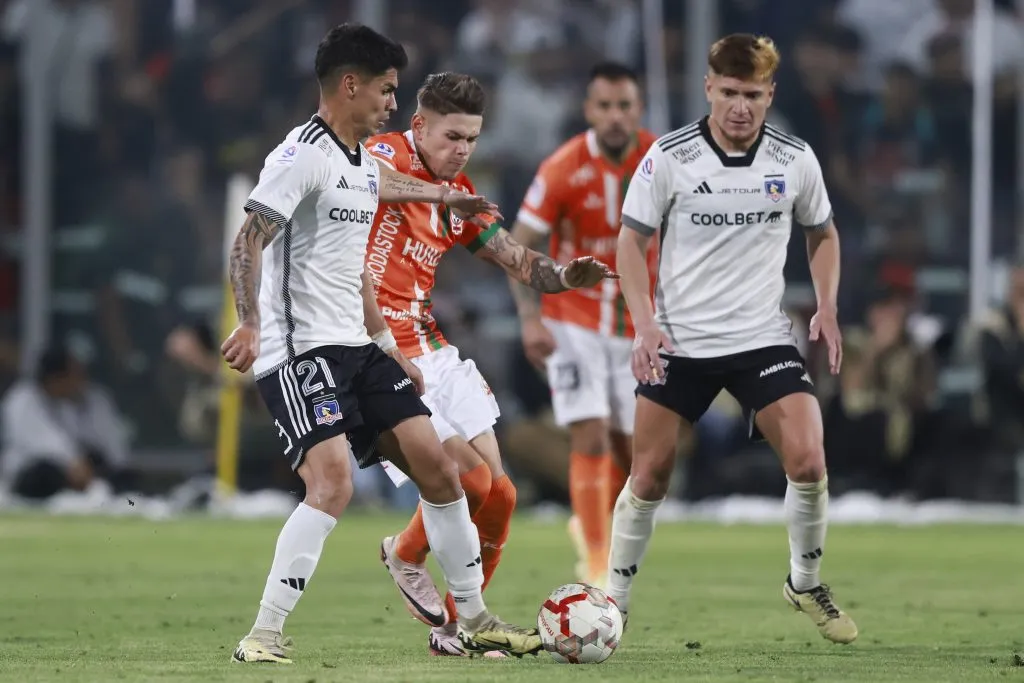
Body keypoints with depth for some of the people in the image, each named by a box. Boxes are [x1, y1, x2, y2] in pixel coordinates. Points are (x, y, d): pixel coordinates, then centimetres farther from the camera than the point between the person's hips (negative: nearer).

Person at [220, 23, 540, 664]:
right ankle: (263, 637, -18)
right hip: (300, 349, -9)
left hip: (356, 348, 9)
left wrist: (386, 345, 27)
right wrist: (249, 325, -32)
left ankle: (474, 620, 18)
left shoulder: (366, 165, 17)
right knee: (333, 482, -23)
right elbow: (249, 241, -20)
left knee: (437, 467, 7)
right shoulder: (304, 155, -12)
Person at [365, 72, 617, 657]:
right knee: (471, 478, -16)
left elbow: (517, 260, 19)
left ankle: (455, 629, 16)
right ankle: (406, 556, 14)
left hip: (432, 354, 8)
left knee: (498, 496, 3)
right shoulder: (387, 157, -10)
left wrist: (565, 276, -2)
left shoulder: (459, 195, 14)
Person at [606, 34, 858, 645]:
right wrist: (645, 323, -12)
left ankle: (806, 583, 10)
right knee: (650, 475, -1)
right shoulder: (669, 157, -9)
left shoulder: (796, 160, -3)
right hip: (680, 341, -1)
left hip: (764, 337, 1)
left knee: (808, 462, -14)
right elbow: (632, 240, 0)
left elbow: (823, 234, 14)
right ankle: (614, 604, 15)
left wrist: (827, 308, 0)